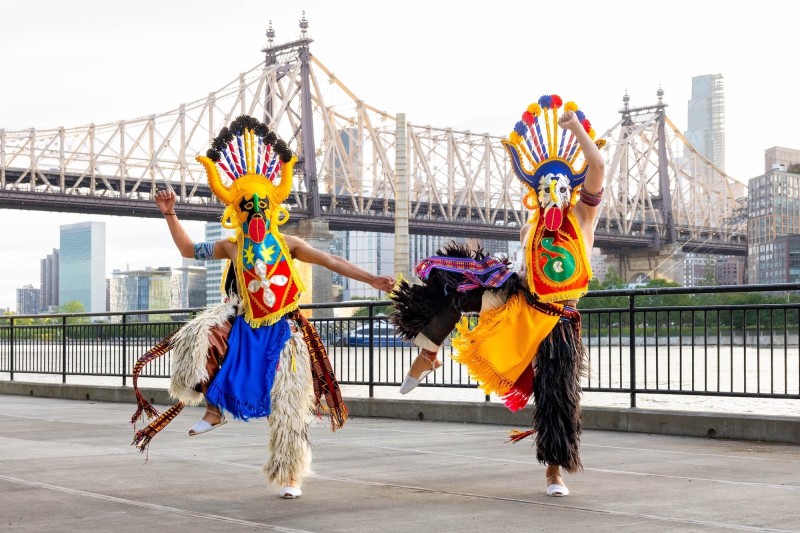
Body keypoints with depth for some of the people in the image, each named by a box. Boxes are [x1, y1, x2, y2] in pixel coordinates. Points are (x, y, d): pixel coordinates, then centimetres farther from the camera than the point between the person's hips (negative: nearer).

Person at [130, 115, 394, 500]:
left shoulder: (288, 245, -4)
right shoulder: (232, 247, 1)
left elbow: (331, 262, -7)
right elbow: (189, 250, 12)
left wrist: (371, 279, -13)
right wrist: (171, 215, 4)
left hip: (281, 333, -1)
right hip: (243, 327, 1)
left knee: (287, 407, 0)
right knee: (197, 336, -26)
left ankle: (290, 478, 15)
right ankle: (213, 409, -9)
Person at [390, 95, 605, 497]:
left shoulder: (583, 216, -4)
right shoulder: (531, 229, 5)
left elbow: (596, 168, -17)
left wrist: (576, 128, -19)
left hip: (557, 320, -2)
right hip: (518, 304, 3)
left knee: (557, 395, -1)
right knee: (458, 282, -13)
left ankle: (554, 469, 14)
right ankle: (427, 355, 3)